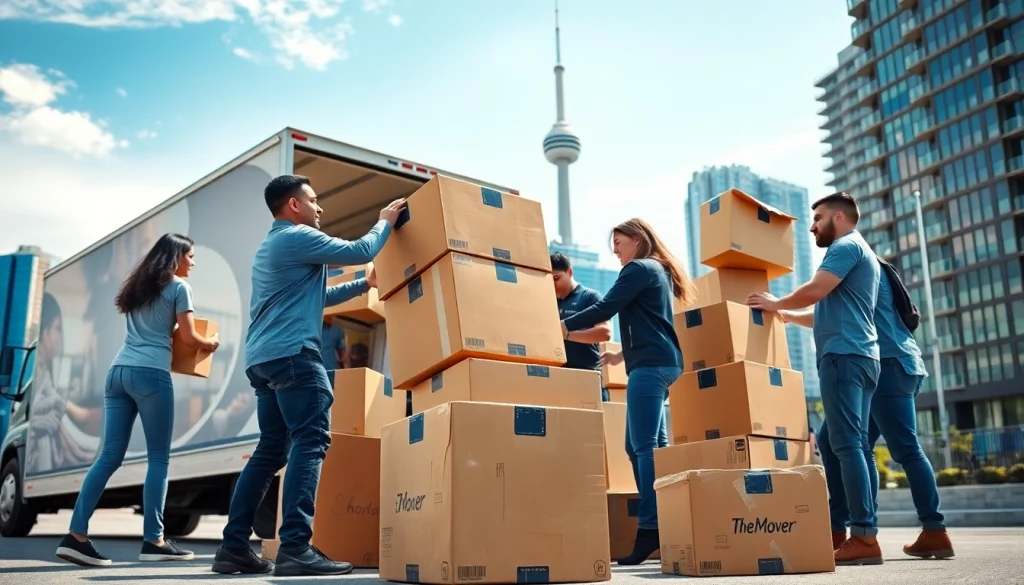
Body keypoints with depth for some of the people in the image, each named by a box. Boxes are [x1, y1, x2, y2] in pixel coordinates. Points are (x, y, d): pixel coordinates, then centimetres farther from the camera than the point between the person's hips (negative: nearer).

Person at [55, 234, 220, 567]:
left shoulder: (137, 286, 24)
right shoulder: (179, 287, 3)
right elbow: (188, 338, -1)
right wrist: (210, 344, 20)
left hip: (118, 370, 7)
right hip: (150, 373, -7)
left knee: (109, 456, 5)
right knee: (158, 458, -2)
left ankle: (76, 536, -1)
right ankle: (153, 541, -2)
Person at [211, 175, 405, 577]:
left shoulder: (268, 247, 29)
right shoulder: (299, 237, -3)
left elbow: (312, 297, 36)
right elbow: (360, 251, -5)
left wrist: (364, 285, 37)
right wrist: (386, 221, 12)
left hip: (262, 358, 10)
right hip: (292, 353, -10)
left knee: (271, 450, 10)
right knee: (311, 442, -16)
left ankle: (234, 547, 9)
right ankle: (295, 548, -24)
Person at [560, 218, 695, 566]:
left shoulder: (639, 268, -4)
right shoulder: (658, 271, 24)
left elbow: (605, 309, -11)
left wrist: (564, 327, -3)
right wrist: (623, 355, 31)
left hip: (650, 365, -10)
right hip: (662, 362, 10)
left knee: (644, 446, -14)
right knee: (644, 445, 8)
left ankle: (650, 529, -17)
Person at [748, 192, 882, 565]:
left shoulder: (847, 246, -4)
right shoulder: (858, 252, 28)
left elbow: (815, 291, -16)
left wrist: (776, 304, 0)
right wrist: (787, 316, 30)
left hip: (844, 355, -10)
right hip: (859, 356, 10)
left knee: (847, 443, -14)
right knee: (853, 443, 7)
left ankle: (864, 536, -16)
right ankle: (864, 533, 6)